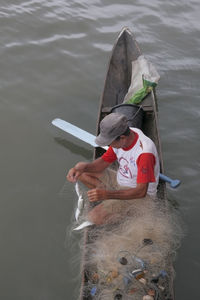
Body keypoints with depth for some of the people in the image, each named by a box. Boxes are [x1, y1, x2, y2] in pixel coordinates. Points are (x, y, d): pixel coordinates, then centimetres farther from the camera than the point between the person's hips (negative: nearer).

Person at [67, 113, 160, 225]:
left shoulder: (145, 152, -35)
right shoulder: (122, 137, -11)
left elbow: (141, 192, -35)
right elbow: (104, 162, -1)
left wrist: (107, 194, -44)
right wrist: (83, 167, -21)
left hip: (138, 193, -8)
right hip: (120, 182, 8)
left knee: (95, 217, -24)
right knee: (81, 170, 4)